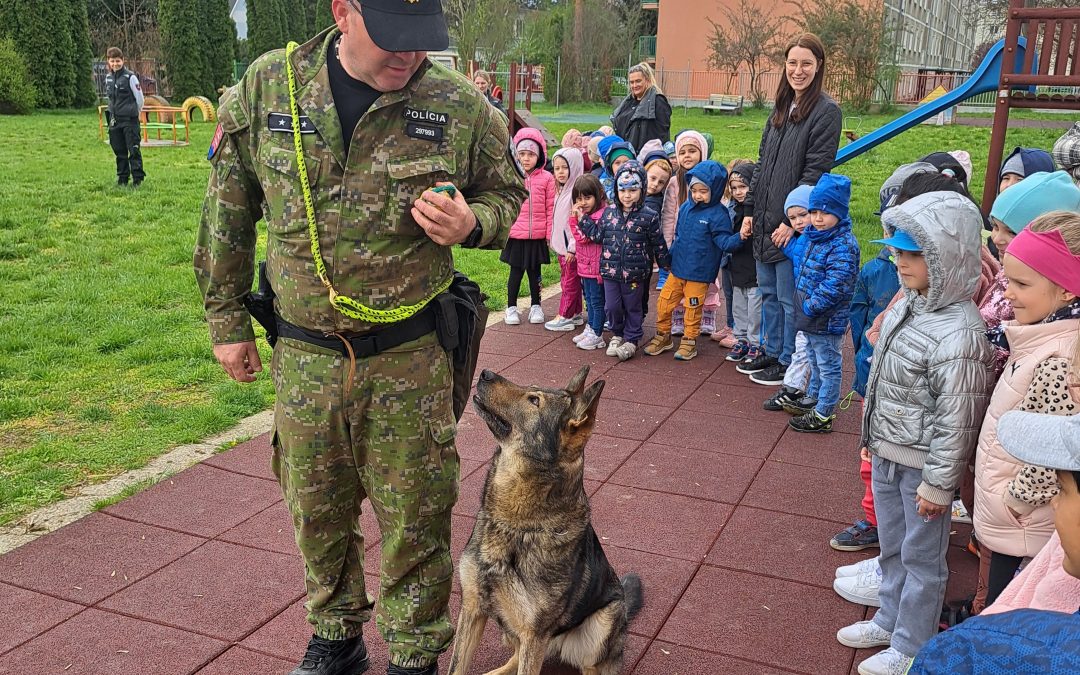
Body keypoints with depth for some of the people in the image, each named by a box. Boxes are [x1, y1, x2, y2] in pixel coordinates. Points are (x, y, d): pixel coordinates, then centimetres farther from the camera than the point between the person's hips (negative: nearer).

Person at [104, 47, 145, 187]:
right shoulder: (108, 78, 9)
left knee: (134, 150, -6)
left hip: (130, 120, -6)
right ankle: (122, 178, 18)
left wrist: (135, 114, 6)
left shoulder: (130, 77, -8)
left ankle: (138, 178, -1)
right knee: (119, 151, 10)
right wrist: (114, 113, 16)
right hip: (115, 120, 6)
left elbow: (140, 98, -3)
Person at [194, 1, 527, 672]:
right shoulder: (266, 87, -5)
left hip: (411, 357, -2)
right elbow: (229, 210, 6)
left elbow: (506, 194, 7)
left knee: (415, 517, 9)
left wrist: (470, 224, -17)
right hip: (305, 354, 2)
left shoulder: (461, 106, -9)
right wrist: (227, 320, 9)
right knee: (318, 511, 18)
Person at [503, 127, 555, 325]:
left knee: (535, 272, 14)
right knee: (515, 272, 9)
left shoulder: (547, 178, -3)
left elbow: (551, 208, 0)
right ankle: (511, 307, 22)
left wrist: (550, 234, -1)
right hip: (516, 235, 0)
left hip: (538, 236, 0)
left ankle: (536, 306, 28)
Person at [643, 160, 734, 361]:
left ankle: (689, 342, 27)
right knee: (664, 302, 11)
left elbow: (724, 241, -18)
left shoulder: (717, 214, -15)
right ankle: (663, 336, 30)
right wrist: (670, 256, 18)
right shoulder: (686, 208, 4)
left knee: (693, 307, 8)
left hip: (699, 273, -6)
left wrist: (739, 237, -36)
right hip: (677, 268, 6)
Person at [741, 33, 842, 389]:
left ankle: (789, 362, 16)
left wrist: (791, 221, -17)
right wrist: (750, 210, 11)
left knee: (789, 298, 2)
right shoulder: (781, 109, 13)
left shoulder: (826, 111, -10)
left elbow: (814, 172, -15)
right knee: (768, 292, 17)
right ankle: (772, 352, 31)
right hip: (765, 221, 7)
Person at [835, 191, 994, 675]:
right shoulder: (907, 305, 1)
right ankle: (890, 621, 43)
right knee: (891, 548, 24)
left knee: (921, 558, 11)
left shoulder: (959, 335, -26)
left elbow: (957, 421, -22)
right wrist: (873, 435, 19)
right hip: (887, 454, 8)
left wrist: (938, 484, -16)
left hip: (922, 465, -8)